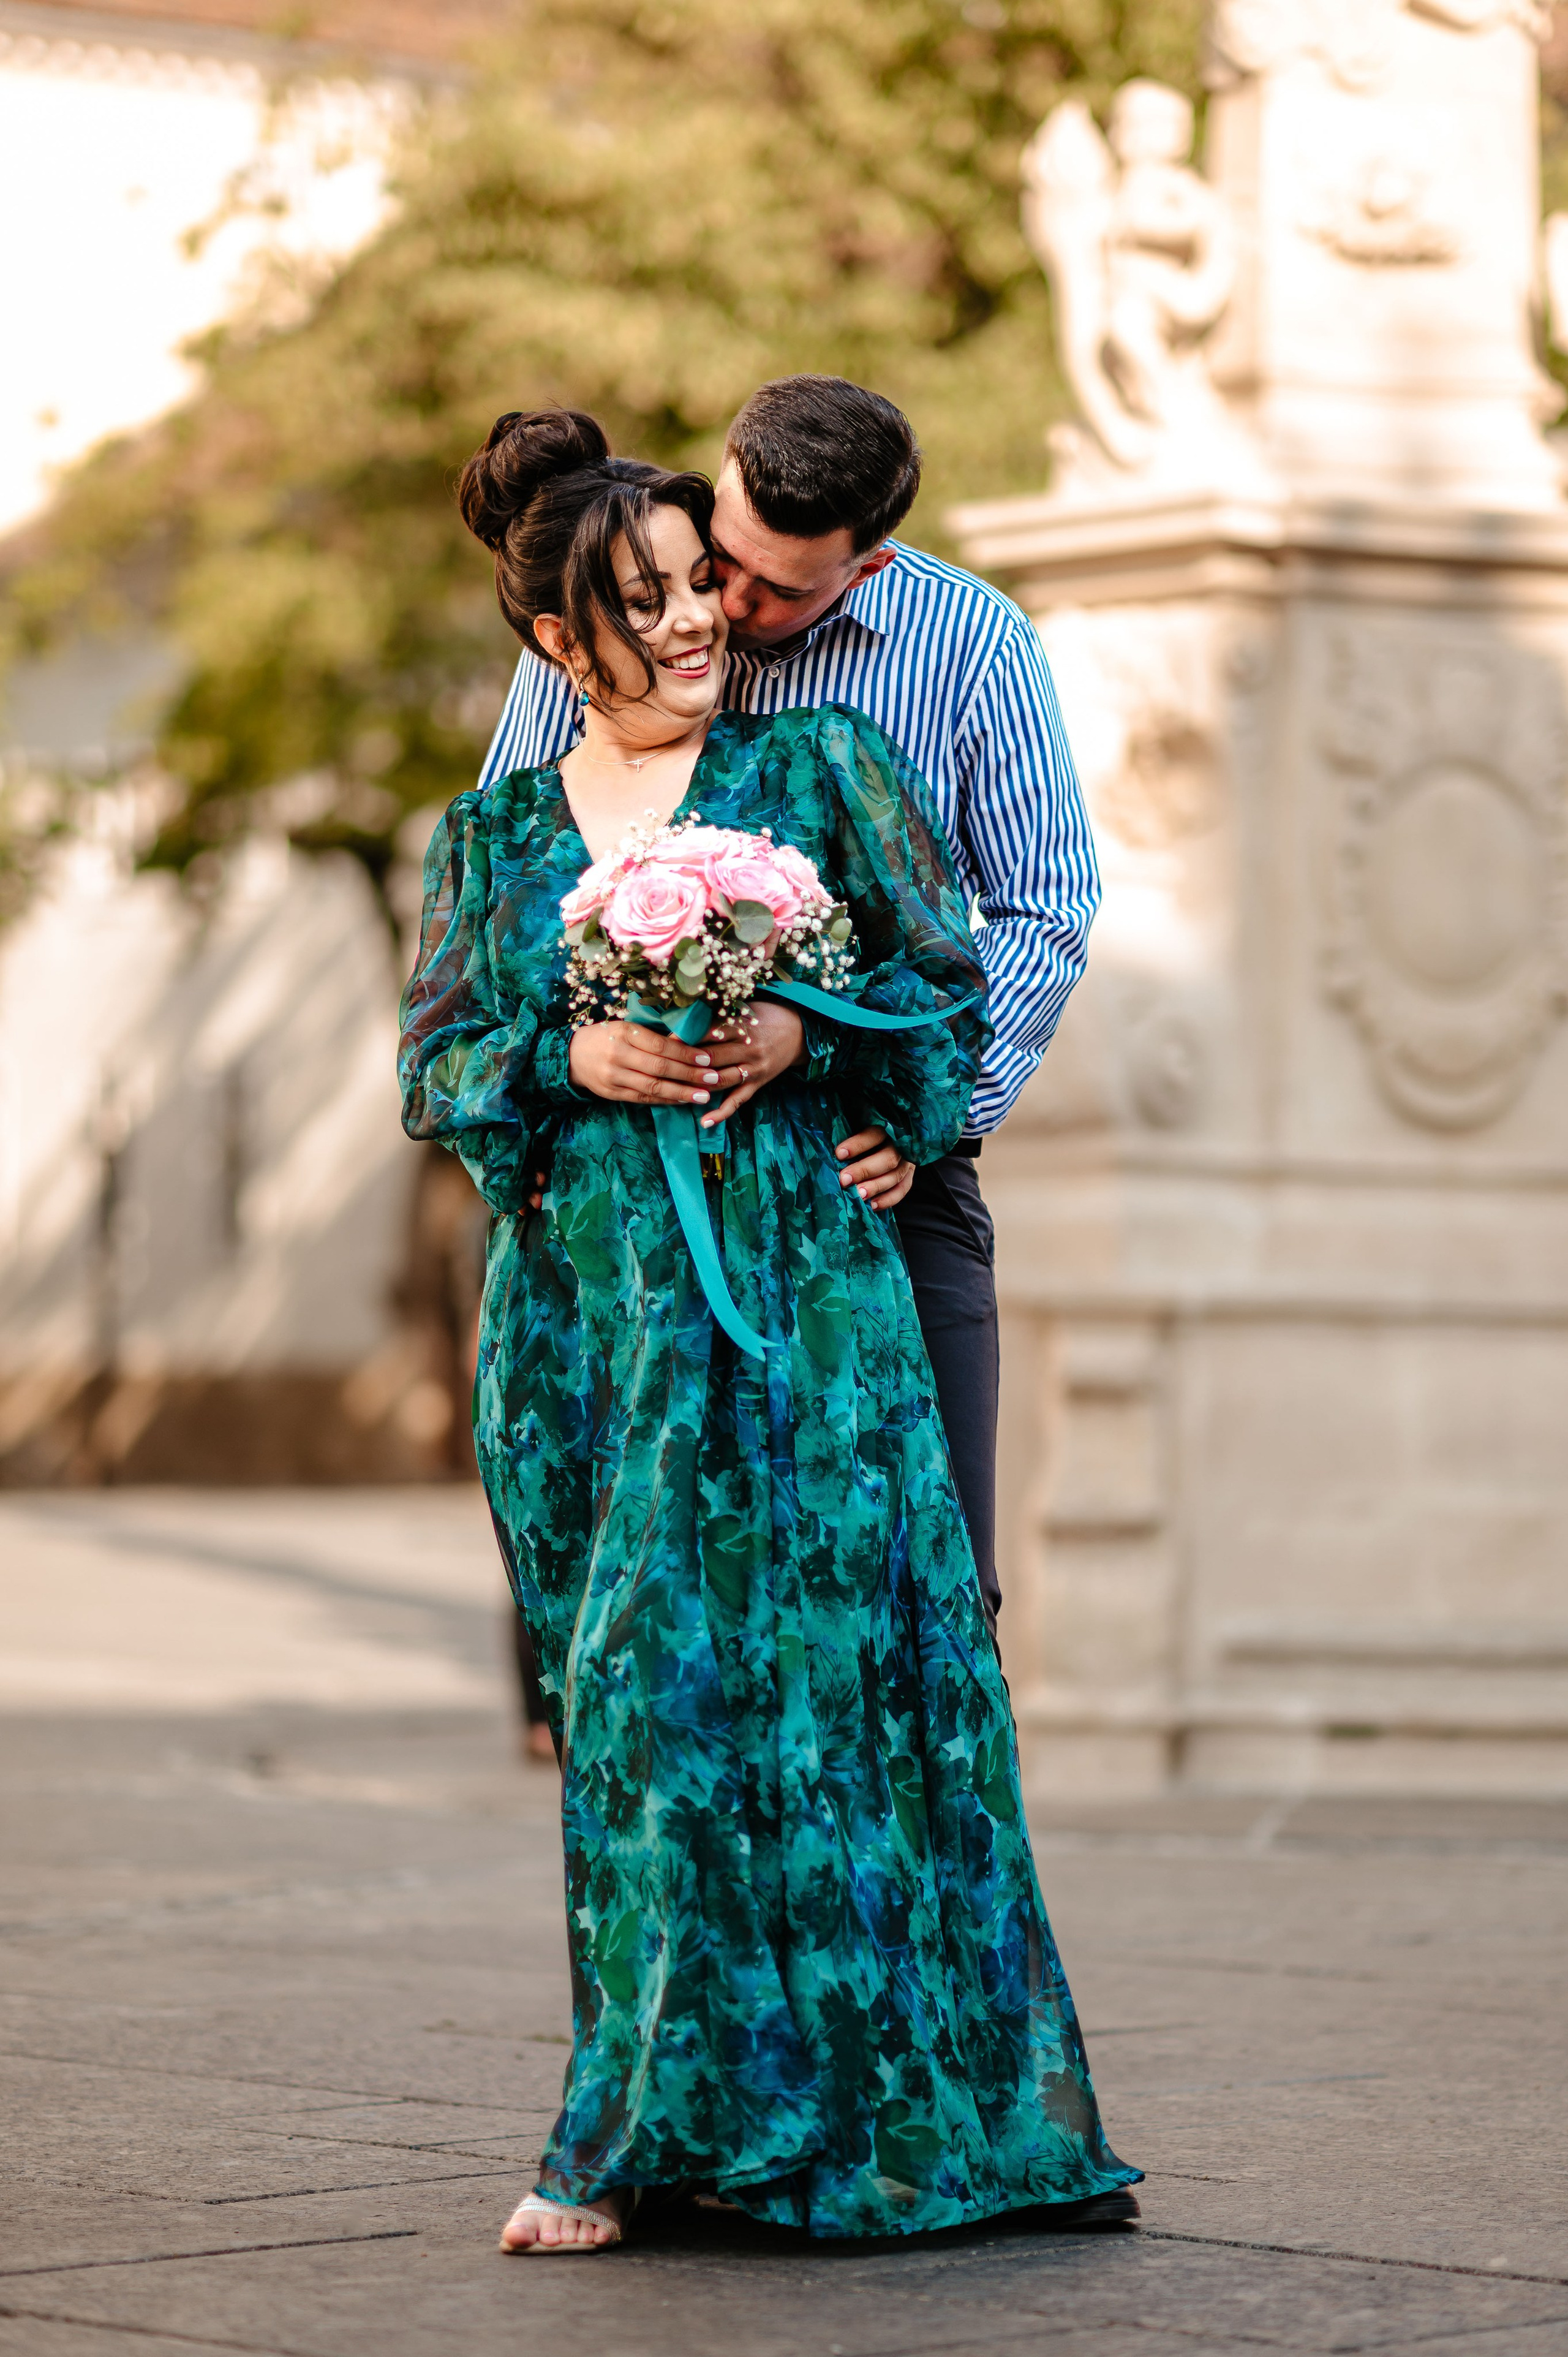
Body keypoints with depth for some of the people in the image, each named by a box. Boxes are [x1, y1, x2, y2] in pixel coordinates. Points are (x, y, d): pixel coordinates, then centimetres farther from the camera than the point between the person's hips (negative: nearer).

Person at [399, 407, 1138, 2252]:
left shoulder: (819, 768, 6)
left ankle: (634, 2135, -9)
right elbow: (432, 1072, 10)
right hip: (582, 1315, 3)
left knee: (764, 1675, -11)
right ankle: (699, 2120, 10)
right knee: (624, 1707, 1)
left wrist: (806, 1037, -12)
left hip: (791, 1286, -3)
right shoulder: (489, 837, 13)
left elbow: (952, 984, 5)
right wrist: (573, 1061, -9)